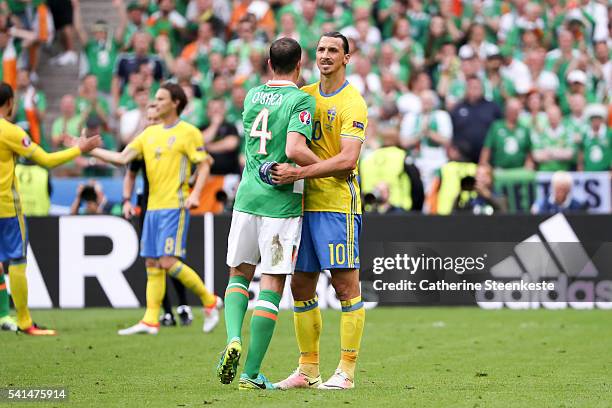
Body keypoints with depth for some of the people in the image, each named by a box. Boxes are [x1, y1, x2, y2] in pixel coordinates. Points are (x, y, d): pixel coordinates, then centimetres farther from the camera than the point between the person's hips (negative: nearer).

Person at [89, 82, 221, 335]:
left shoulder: (188, 133, -4)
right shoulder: (150, 133, 14)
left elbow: (204, 165, -6)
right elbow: (122, 158, 8)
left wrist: (195, 194, -20)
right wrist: (91, 151, -1)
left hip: (175, 206, -7)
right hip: (153, 207, 7)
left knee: (168, 262, -14)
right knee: (152, 264, 4)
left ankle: (209, 301, 2)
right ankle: (150, 321, 4)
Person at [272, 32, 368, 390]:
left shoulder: (352, 103, -8)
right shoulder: (305, 96, 13)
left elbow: (347, 160, -19)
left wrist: (298, 173, -24)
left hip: (338, 203, -7)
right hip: (305, 203, 7)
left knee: (346, 285, -6)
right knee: (301, 287, 8)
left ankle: (347, 371, -2)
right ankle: (308, 370, 16)